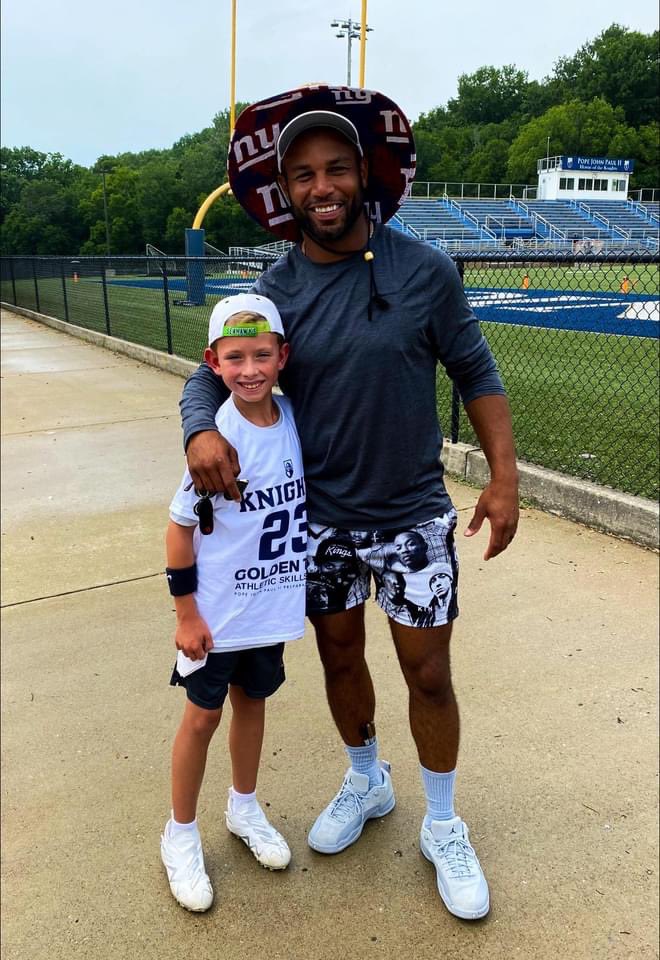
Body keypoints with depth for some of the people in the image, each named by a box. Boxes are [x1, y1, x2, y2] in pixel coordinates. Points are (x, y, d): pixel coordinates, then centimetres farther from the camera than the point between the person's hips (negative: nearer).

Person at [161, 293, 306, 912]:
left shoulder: (293, 418, -6)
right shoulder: (217, 438, -22)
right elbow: (180, 526, -14)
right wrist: (186, 612, -12)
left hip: (273, 605, 5)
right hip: (218, 612, -5)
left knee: (252, 700, 21)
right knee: (203, 716, 10)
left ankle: (243, 808, 44)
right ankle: (180, 836, 32)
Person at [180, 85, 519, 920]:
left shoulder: (423, 271, -11)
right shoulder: (274, 293, -5)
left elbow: (476, 374, -3)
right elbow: (210, 375, 1)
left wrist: (504, 477, -10)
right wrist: (200, 432, -21)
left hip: (414, 514, -2)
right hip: (320, 517, 2)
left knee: (428, 675, 6)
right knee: (340, 659, 18)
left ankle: (444, 827, 32)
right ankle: (366, 782, 46)